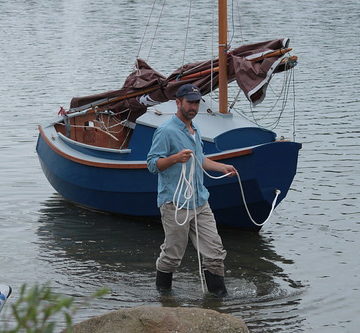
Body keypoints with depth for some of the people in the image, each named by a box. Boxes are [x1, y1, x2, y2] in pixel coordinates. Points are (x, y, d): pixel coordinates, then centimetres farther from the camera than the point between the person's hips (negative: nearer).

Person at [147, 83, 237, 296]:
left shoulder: (195, 131, 18)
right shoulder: (166, 131, -10)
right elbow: (152, 164, -15)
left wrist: (222, 167, 29)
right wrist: (176, 158, -28)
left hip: (200, 202, 8)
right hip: (175, 204, -8)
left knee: (214, 250, 2)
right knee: (173, 254, 2)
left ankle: (219, 292, 9)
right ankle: (163, 291, 21)